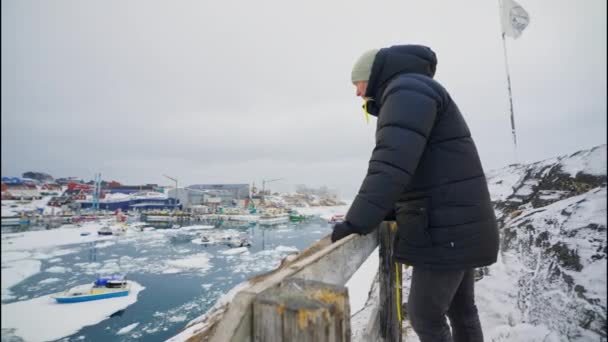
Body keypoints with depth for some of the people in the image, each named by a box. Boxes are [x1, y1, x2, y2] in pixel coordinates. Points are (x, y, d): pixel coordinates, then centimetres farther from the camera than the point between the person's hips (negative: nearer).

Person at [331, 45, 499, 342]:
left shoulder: (407, 90, -12)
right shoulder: (414, 98, 20)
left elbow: (392, 164, -27)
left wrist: (357, 221, -27)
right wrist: (384, 214, 9)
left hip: (447, 230, -10)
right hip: (458, 225, 10)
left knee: (425, 315, 5)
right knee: (460, 309, 21)